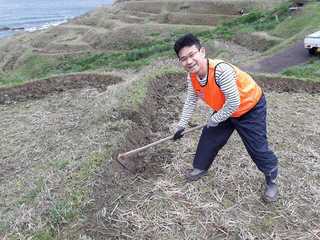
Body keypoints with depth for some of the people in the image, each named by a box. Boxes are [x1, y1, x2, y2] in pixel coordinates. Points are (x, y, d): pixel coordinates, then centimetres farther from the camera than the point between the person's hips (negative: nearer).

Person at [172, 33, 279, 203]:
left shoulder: (221, 70, -39)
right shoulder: (191, 76, -15)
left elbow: (234, 103, -33)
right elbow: (190, 101, 1)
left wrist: (214, 120, -18)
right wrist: (181, 125, 4)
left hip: (250, 107, -6)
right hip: (224, 110, 7)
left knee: (257, 148, -3)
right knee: (209, 137, 11)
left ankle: (271, 180, 24)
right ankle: (201, 167, 36)